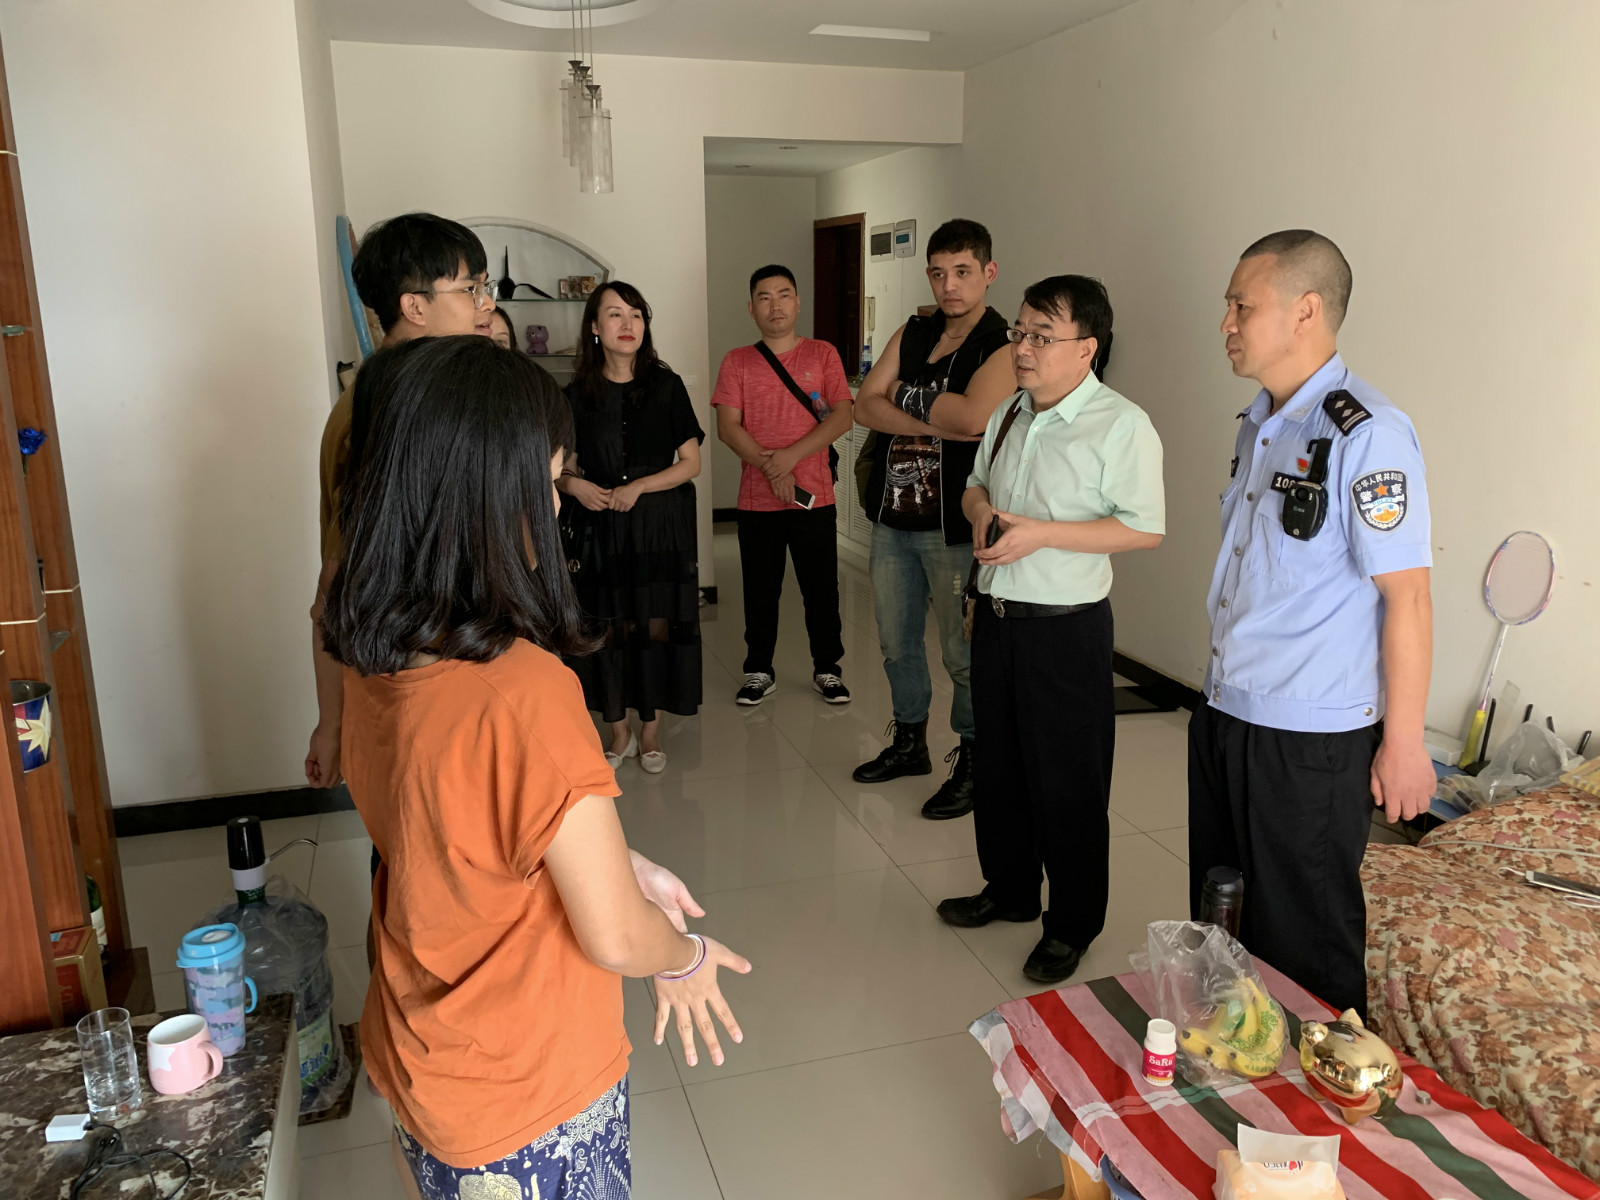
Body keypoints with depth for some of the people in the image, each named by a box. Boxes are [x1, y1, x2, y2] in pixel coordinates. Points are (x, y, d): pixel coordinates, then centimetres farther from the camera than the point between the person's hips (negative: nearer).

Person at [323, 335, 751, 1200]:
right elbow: (616, 939, -25)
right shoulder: (524, 692, -34)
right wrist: (687, 958, -5)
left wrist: (616, 861, 3)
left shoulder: (372, 657, -9)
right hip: (527, 1100, -6)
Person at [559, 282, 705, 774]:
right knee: (609, 629, 3)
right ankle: (619, 730, 20)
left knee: (656, 625, 1)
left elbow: (690, 463, -1)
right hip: (598, 527, 1)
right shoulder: (576, 395, 3)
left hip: (660, 524, -1)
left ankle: (650, 729, 17)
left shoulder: (666, 386, 0)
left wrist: (638, 487, -12)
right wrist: (573, 484, -10)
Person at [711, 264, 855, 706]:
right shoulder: (736, 362, 5)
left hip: (815, 497, 0)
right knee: (760, 592, 10)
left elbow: (842, 417, -5)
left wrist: (791, 455, -15)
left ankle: (827, 669, 22)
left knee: (822, 589, 6)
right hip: (756, 501, 1)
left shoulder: (823, 355, 4)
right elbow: (728, 427, -4)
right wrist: (770, 467, -16)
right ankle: (759, 672, 24)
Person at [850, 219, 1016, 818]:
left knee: (963, 653, 3)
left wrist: (906, 395, -11)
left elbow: (975, 416, -28)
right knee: (896, 642, 18)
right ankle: (908, 742, 37)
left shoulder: (1003, 345, -10)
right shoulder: (912, 334, 11)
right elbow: (865, 405, 1)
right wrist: (936, 422, -14)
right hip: (892, 516, 7)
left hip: (954, 526, -7)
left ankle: (969, 764, 20)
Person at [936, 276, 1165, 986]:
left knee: (1068, 780, 5)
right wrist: (980, 509, -3)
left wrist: (1041, 533, -22)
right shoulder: (1007, 415, 9)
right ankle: (1009, 889, 40)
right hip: (996, 616, 7)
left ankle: (1073, 927, 24)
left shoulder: (1121, 426, -13)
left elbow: (1145, 529, -16)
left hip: (1066, 628, -7)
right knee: (999, 762, 19)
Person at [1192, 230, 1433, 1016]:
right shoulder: (1258, 424, 9)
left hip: (1310, 740, -9)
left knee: (1302, 944, 8)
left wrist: (1403, 741, -16)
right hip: (1224, 715, 9)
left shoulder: (1366, 435, -18)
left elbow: (1406, 594, -18)